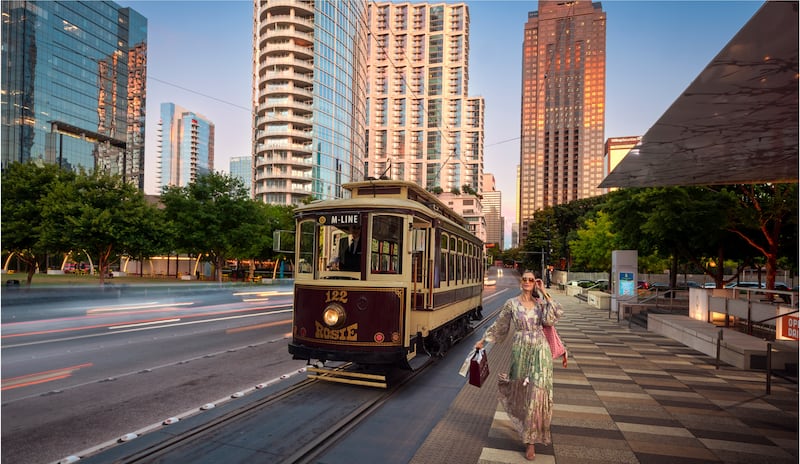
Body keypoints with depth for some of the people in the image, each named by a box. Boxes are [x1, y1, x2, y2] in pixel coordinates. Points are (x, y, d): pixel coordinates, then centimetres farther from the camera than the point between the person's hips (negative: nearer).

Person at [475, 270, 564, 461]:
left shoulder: (540, 302, 4)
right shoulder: (512, 303, 1)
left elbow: (553, 318, -14)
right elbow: (499, 326, 9)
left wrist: (544, 293, -10)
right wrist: (484, 340, 11)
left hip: (540, 352, 1)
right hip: (521, 352, 0)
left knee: (537, 392, -1)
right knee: (521, 391, 8)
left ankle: (530, 440, 11)